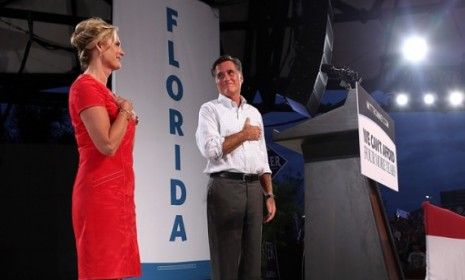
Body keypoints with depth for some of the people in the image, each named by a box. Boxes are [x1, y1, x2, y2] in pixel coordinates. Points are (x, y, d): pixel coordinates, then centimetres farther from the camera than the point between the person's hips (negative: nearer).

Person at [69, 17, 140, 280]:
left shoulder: (101, 89, 17)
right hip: (101, 192, -9)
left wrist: (129, 120, 12)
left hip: (117, 190, 9)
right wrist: (126, 110, -8)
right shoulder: (86, 86, -10)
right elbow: (107, 145, -20)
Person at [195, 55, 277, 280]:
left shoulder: (254, 113, 21)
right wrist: (244, 134, -2)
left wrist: (269, 195, 9)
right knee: (226, 260, -4)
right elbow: (210, 149, -12)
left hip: (254, 188, 5)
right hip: (225, 186, -5)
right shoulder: (210, 109, 5)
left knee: (252, 260, 6)